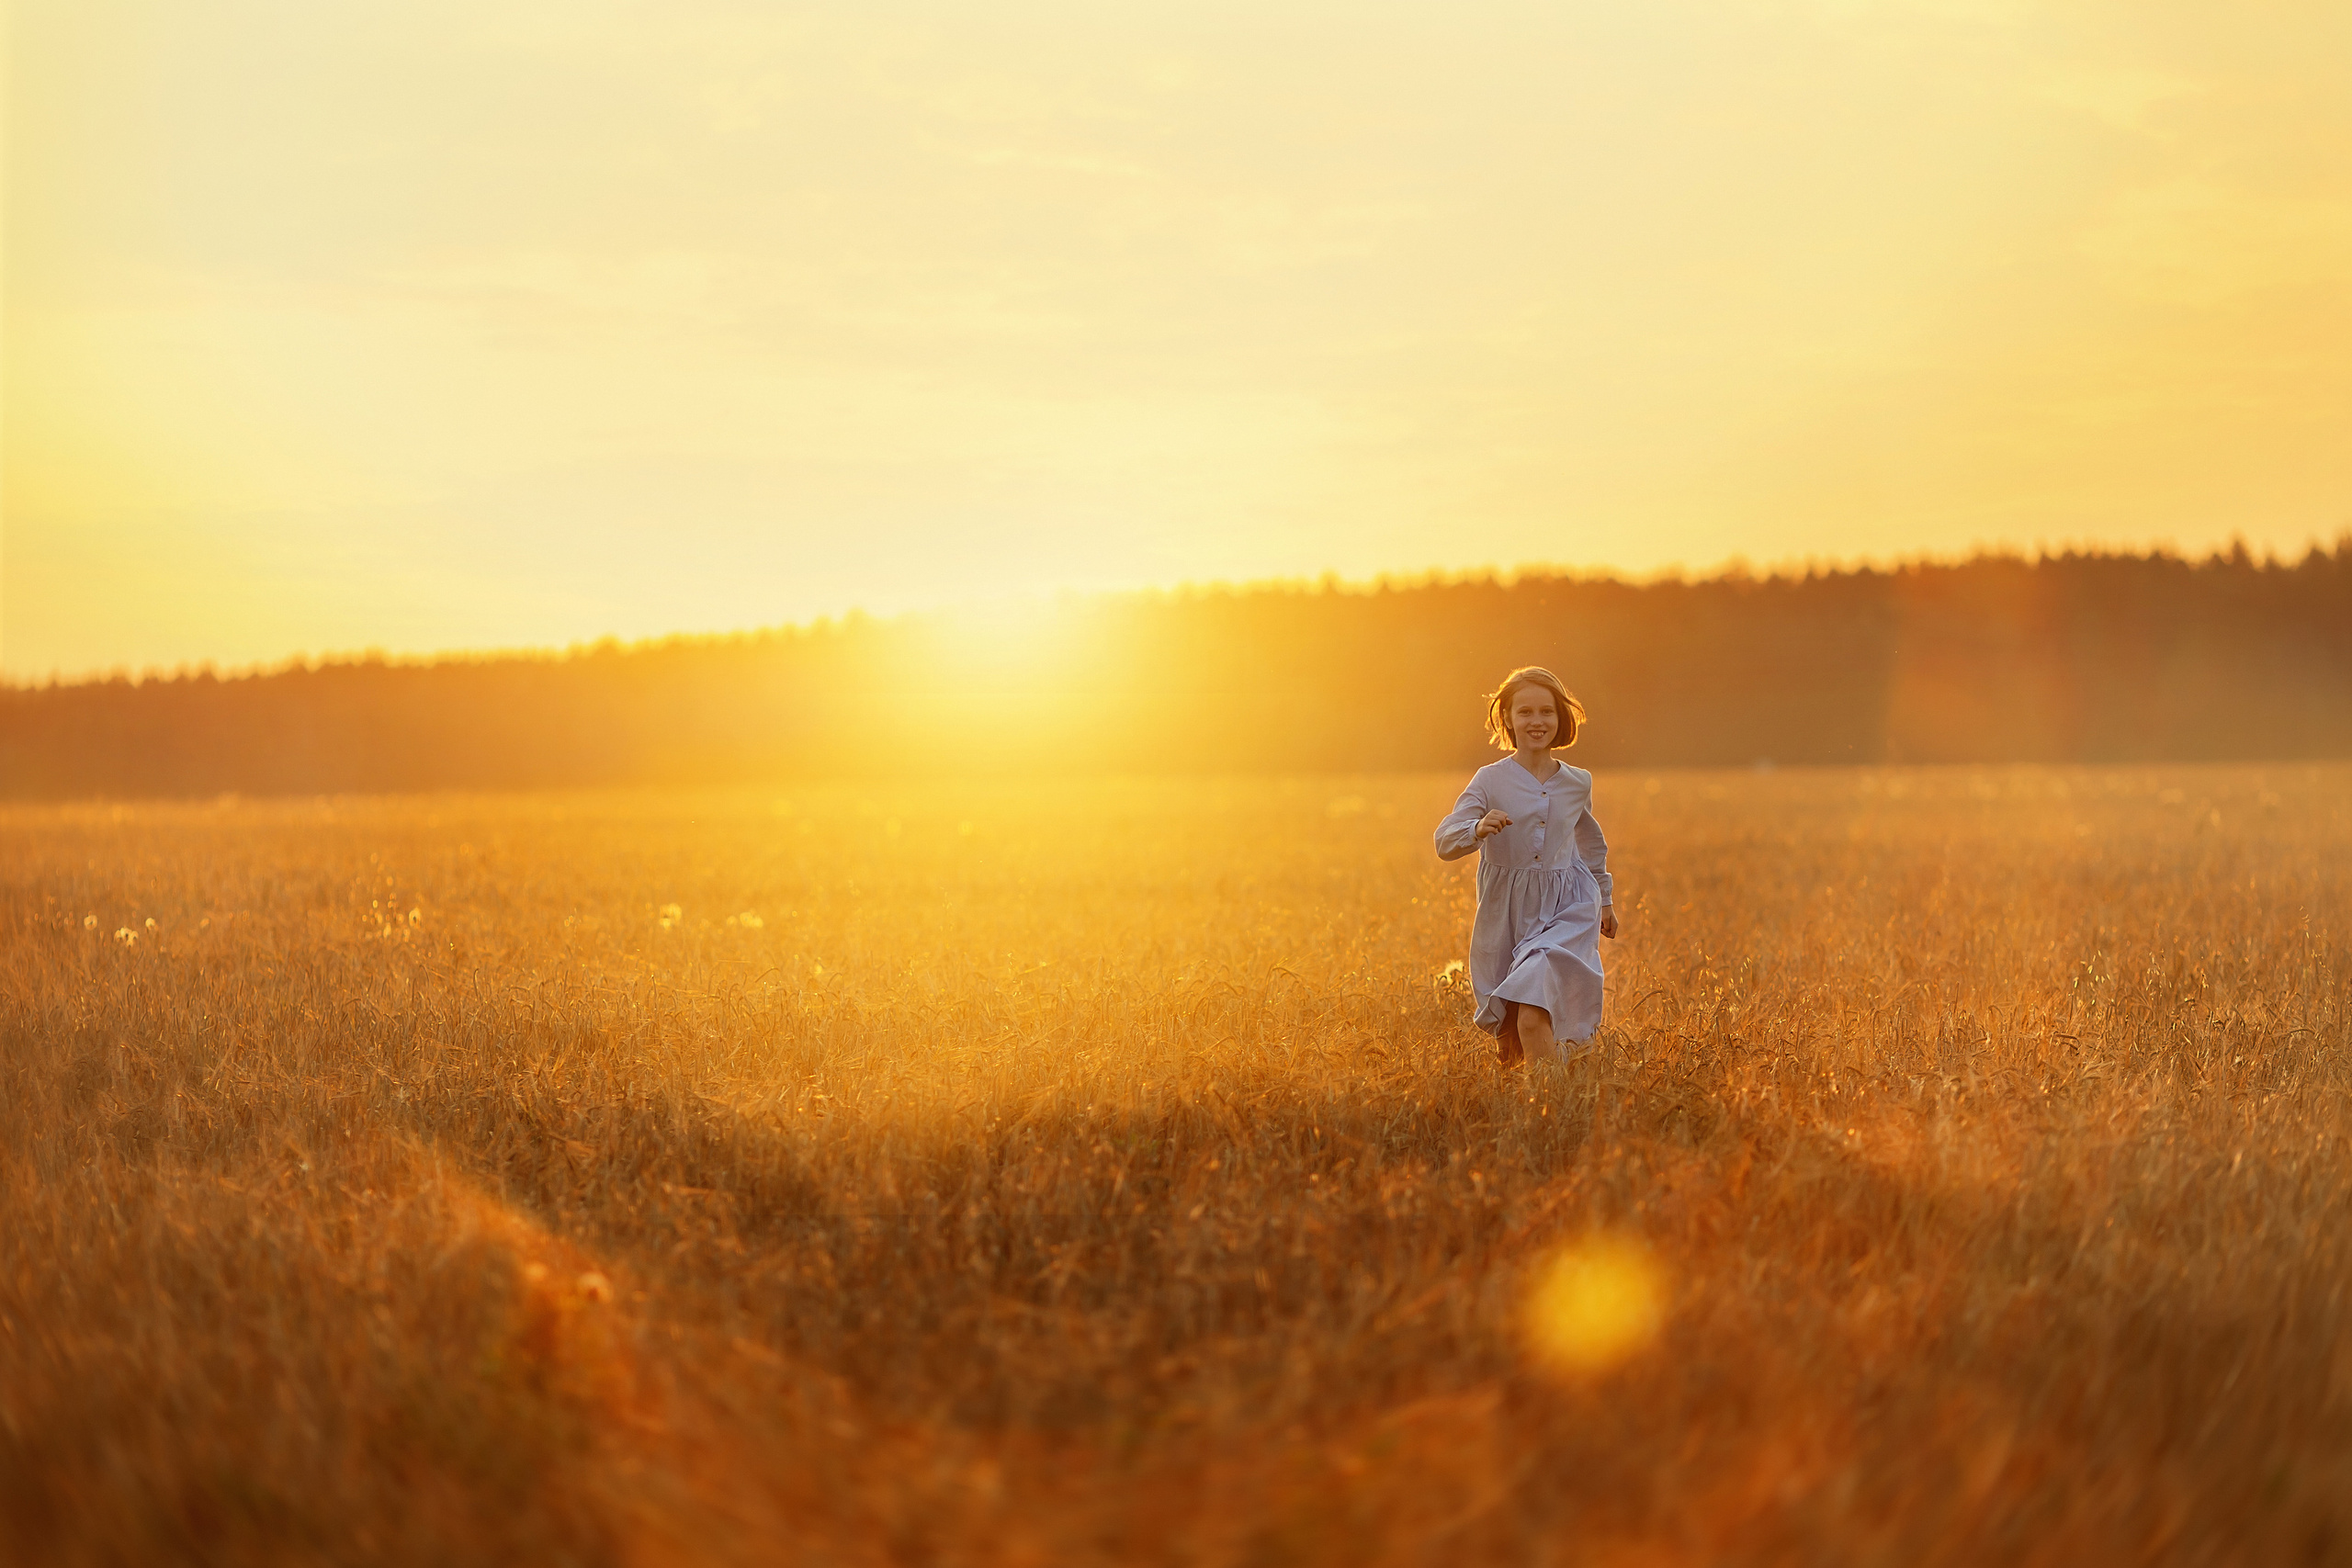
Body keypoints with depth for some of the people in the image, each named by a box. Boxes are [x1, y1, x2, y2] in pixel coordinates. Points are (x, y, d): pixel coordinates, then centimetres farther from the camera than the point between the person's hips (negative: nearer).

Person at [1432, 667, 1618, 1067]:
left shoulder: (1577, 783, 5)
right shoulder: (1491, 780, -5)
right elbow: (1445, 842, -12)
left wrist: (1604, 898, 33)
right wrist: (1477, 829, -34)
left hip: (1567, 911, 0)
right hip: (1507, 911, 0)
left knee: (1532, 1020, -21)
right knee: (1510, 1033, 8)